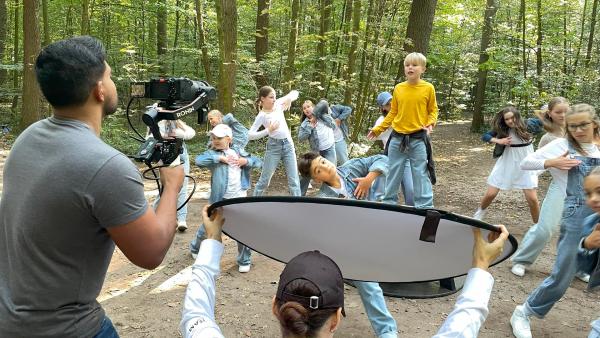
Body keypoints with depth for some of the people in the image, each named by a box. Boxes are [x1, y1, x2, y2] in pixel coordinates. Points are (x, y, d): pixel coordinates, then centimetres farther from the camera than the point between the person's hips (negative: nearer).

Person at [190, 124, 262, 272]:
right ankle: (195, 248, 43)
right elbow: (198, 160, -26)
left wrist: (246, 161, -9)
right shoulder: (212, 153, -6)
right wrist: (219, 158, -23)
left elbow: (258, 161, 11)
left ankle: (244, 260, 20)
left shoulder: (238, 152, 8)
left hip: (240, 199, 2)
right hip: (220, 199, -2)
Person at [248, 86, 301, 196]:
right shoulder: (261, 116, -10)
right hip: (274, 146, -4)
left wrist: (289, 99, -9)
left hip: (288, 144, 4)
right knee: (264, 179, 4)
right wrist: (268, 130, -23)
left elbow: (295, 92, 13)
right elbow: (250, 135, -16)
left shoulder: (278, 104, 3)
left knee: (294, 179, 2)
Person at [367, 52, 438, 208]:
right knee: (393, 175, 11)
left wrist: (430, 124, -13)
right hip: (397, 138, 3)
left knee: (421, 176, 0)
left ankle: (425, 208, 8)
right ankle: (389, 204, 23)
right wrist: (378, 129, 10)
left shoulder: (428, 88, -3)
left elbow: (433, 110, 7)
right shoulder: (398, 88, 3)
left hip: (418, 139, -3)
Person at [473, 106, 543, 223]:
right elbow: (484, 136, -3)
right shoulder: (501, 130, -7)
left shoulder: (527, 125, -11)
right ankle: (480, 212, 34)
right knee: (490, 194, 4)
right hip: (506, 165, 1)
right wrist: (499, 141, -18)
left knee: (532, 199, -2)